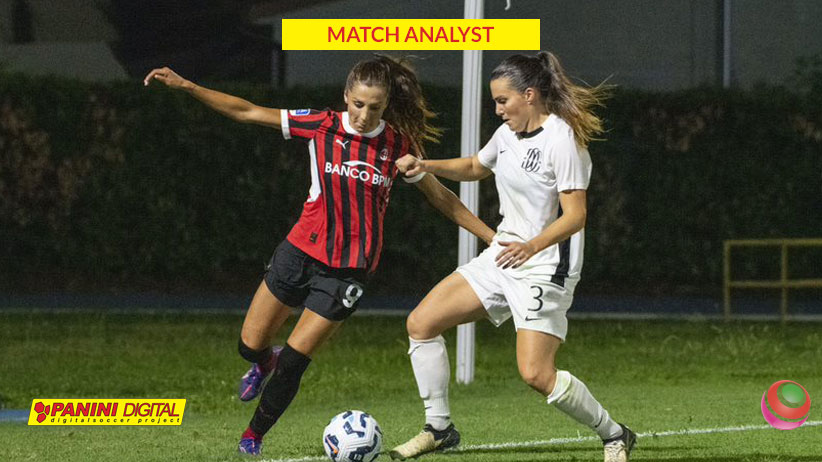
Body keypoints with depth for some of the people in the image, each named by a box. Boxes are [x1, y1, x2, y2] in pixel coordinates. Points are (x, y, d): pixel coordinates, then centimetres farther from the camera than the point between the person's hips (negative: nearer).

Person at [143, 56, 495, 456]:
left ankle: (254, 436, 19)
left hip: (348, 269, -2)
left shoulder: (399, 145, -6)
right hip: (302, 250, 2)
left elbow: (439, 196, 7)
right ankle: (265, 362, 44)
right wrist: (185, 86, -11)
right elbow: (247, 112, -5)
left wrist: (490, 235, 5)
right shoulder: (322, 126, -6)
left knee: (292, 362, -4)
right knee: (250, 345, 6)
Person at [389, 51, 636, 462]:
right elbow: (475, 167, 30)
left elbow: (574, 216, -22)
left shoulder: (562, 139, -17)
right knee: (421, 323, 3)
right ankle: (439, 428, 14)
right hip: (502, 255, 9)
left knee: (536, 374, -19)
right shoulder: (509, 134, 8)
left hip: (545, 267, -9)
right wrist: (426, 166, 14)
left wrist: (532, 246, -37)